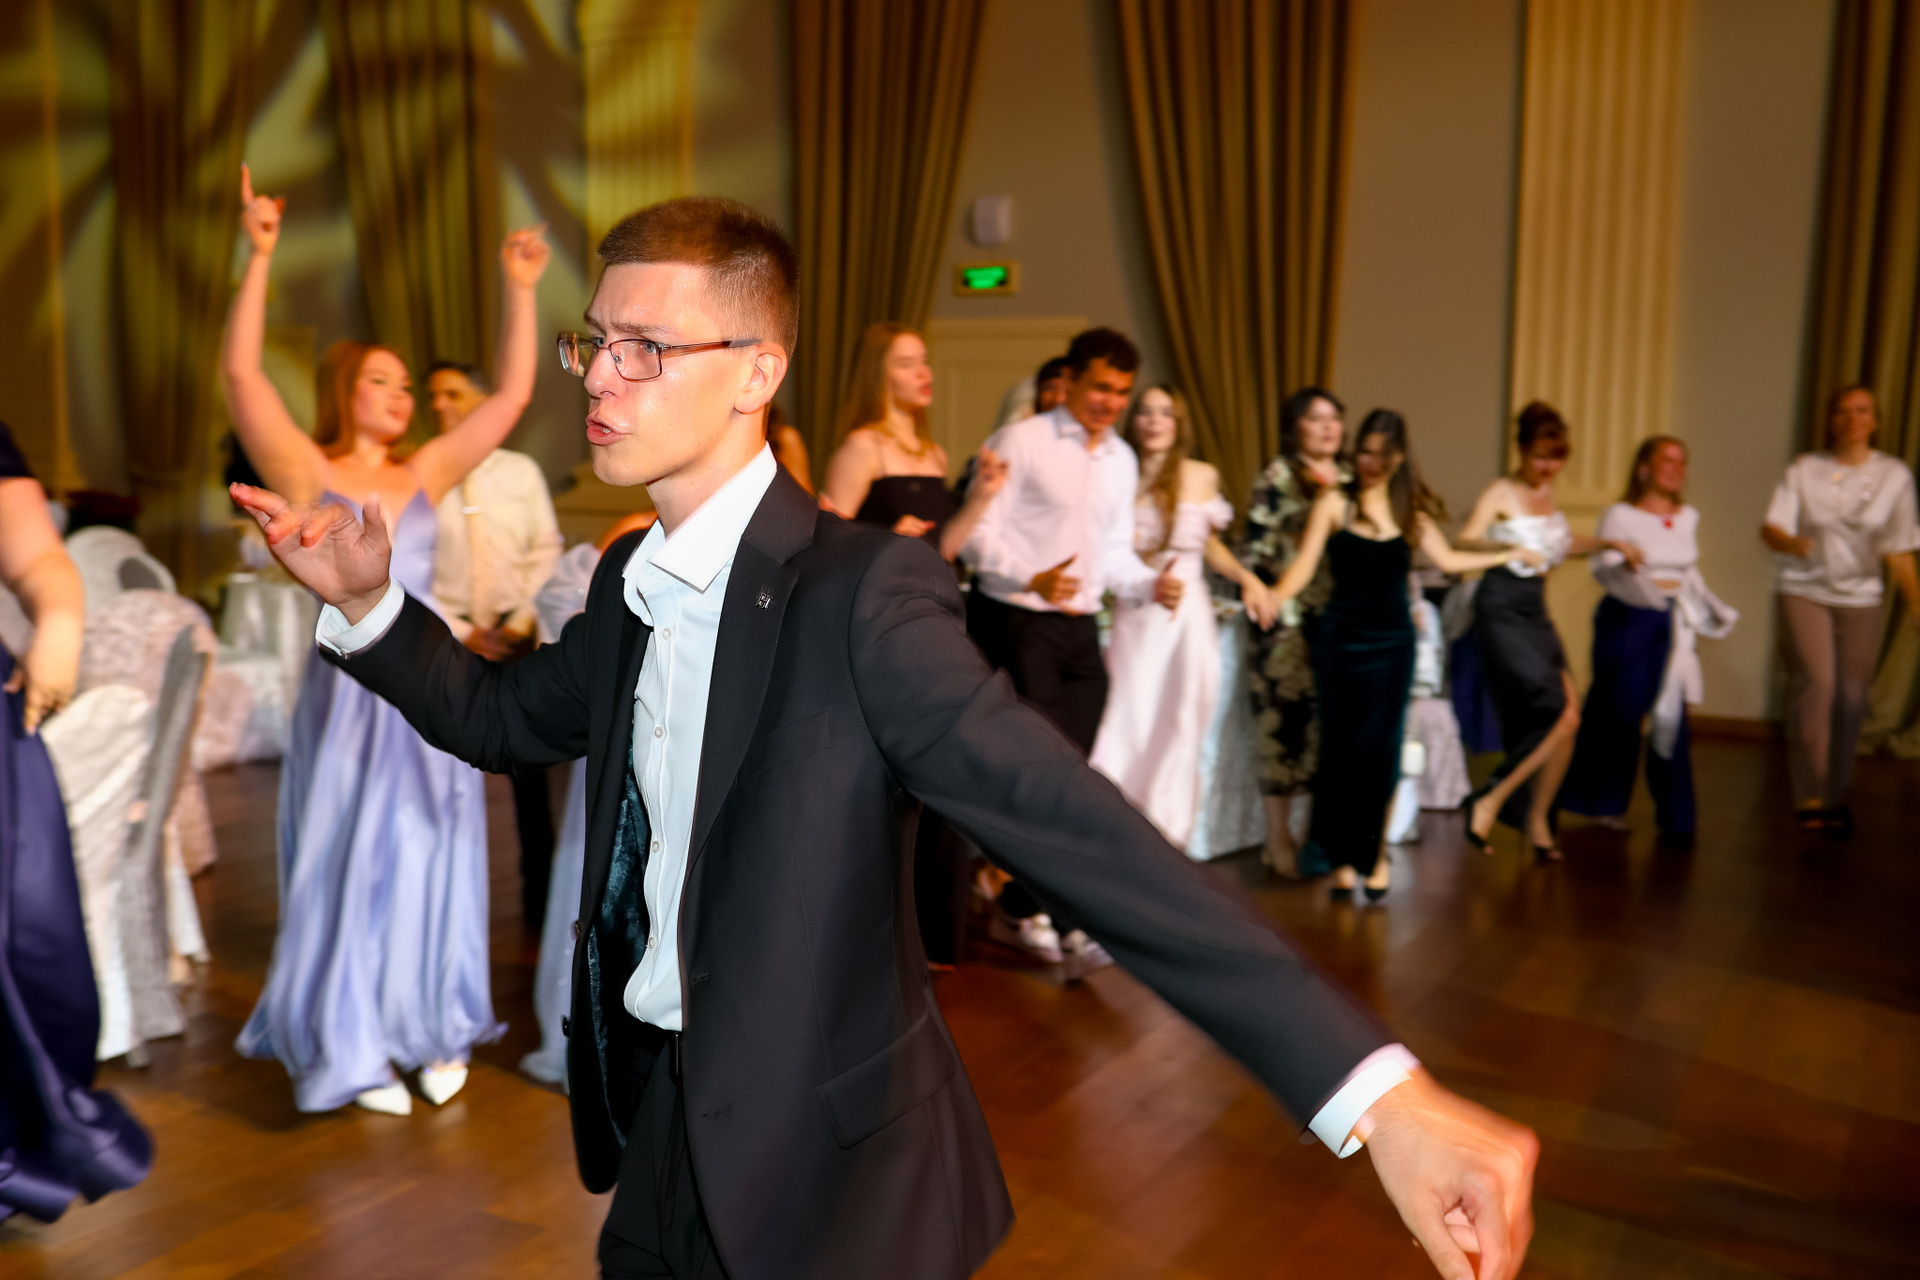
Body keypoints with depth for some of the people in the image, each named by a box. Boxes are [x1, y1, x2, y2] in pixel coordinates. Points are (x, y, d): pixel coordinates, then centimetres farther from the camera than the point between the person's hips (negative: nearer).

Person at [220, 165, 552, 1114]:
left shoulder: (425, 472, 9)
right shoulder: (306, 470, -1)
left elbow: (511, 396, 7)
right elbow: (240, 373, -13)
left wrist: (521, 291, 2)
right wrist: (259, 260, -19)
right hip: (350, 689, -3)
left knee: (430, 861, 10)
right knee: (351, 867, 7)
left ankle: (433, 1031, 24)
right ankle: (355, 1047, 22)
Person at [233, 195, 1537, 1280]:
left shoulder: (863, 591, -24)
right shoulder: (631, 585, 0)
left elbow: (1072, 825, -32)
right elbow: (502, 716, 15)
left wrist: (1374, 1090, -39)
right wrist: (367, 602, -3)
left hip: (827, 1165, -6)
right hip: (662, 1132, 6)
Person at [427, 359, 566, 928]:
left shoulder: (520, 471, 5)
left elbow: (547, 554, 6)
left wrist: (521, 624, -5)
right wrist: (461, 633, -7)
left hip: (515, 635, 1)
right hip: (447, 638, -1)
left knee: (530, 770, 3)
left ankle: (541, 899, 14)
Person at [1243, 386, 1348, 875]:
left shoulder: (1349, 481, 15)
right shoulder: (1277, 478, -2)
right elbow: (1257, 547, -6)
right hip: (1289, 622, -5)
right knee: (1285, 722, -2)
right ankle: (1278, 837, 9)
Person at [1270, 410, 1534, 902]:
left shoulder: (1411, 509, 9)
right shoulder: (1335, 502, -1)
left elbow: (1447, 559, 11)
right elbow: (1306, 564, -10)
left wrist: (1508, 555, 15)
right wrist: (1275, 596, -28)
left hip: (1394, 639, 3)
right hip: (1343, 636, -2)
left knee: (1379, 750, 1)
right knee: (1341, 747, 0)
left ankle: (1366, 855, 14)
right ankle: (1344, 857, 11)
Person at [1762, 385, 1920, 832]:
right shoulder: (1804, 469, 1)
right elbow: (1770, 528, -9)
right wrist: (1790, 541, -31)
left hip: (1861, 597, 2)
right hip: (1804, 590, -2)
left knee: (1851, 696, 2)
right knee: (1816, 682, -18)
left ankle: (1835, 796, 17)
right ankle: (1808, 795, -12)